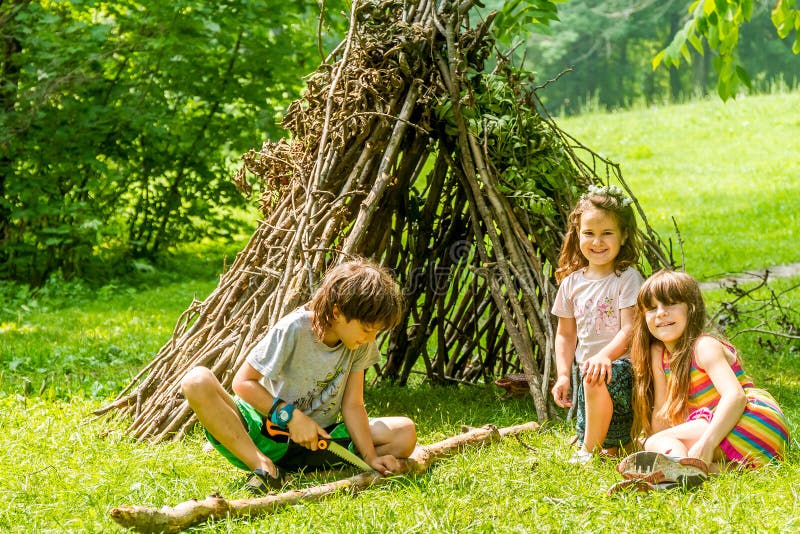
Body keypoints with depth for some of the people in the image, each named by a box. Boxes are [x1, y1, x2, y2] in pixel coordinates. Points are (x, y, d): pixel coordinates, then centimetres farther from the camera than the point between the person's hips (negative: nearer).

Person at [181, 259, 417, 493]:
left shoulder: (362, 345, -3)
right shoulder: (293, 330, -19)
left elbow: (352, 405, -3)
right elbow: (242, 381, -15)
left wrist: (371, 457, -16)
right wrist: (290, 415, -25)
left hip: (318, 438, 4)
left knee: (406, 433, -17)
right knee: (197, 381, -29)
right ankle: (263, 466, -34)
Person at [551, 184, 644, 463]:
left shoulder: (628, 279, -8)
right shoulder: (571, 283, 7)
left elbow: (629, 330, -17)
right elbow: (565, 335, 14)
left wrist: (604, 356, -35)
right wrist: (563, 376, 1)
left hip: (622, 365, -5)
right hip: (587, 366, 5)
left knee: (598, 380, -37)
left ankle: (589, 449, -19)